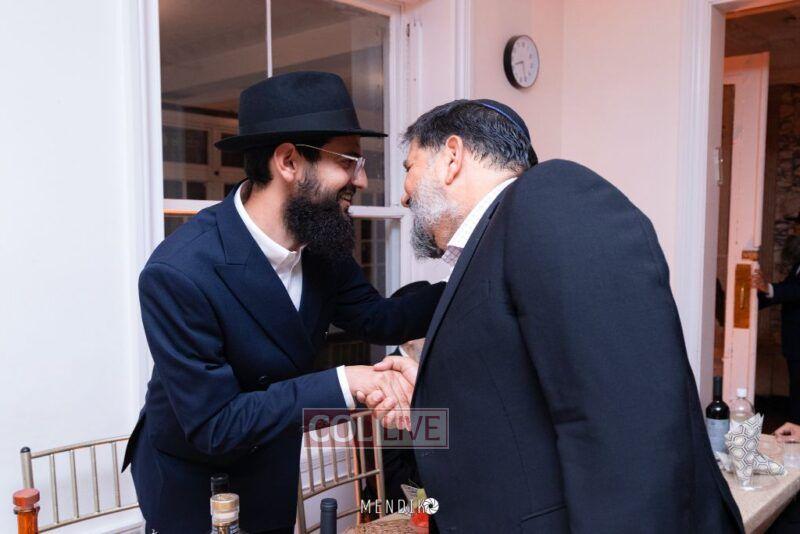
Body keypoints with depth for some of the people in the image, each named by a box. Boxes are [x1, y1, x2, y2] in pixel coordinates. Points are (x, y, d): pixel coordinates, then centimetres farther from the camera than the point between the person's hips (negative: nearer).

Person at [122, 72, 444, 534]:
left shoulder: (320, 234, -16)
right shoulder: (178, 273, -36)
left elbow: (378, 319, -5)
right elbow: (213, 426, -32)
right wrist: (343, 383, -39)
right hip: (188, 468, -5)